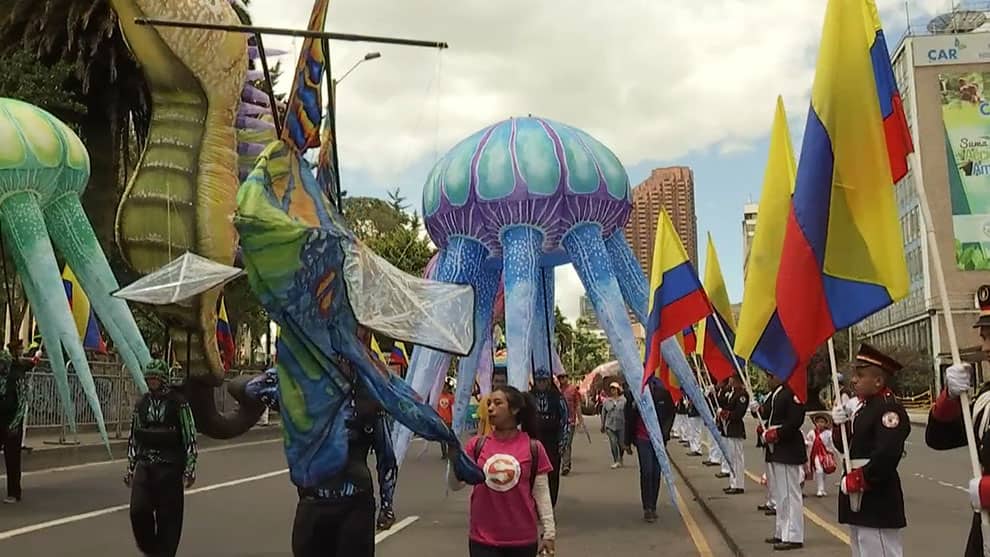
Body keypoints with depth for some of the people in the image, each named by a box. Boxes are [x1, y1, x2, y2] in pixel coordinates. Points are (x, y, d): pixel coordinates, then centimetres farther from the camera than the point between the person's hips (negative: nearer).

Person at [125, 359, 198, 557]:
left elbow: (190, 437, -3)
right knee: (138, 510, -6)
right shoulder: (141, 404, 9)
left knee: (168, 515, 1)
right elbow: (133, 437, 16)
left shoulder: (178, 403, -4)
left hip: (170, 466, -3)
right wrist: (130, 467, 15)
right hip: (144, 465, 4)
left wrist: (190, 468, -7)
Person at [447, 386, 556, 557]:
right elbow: (456, 485, -3)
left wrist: (549, 532, -1)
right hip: (483, 539, 1)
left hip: (523, 539, 0)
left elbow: (541, 493, 0)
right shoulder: (477, 445, 0)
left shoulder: (533, 448, -4)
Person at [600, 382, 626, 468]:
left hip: (621, 426, -1)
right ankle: (616, 461, 3)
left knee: (621, 443, 4)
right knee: (613, 443, -8)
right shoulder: (606, 401, 5)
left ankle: (620, 459, 31)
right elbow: (603, 414, 11)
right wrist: (603, 426, 12)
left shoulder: (623, 400, -1)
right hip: (610, 426, 1)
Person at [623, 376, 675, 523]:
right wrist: (628, 440, 3)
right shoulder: (635, 393, -6)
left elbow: (670, 414, 7)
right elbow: (629, 418, 1)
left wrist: (665, 433, -5)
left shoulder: (663, 392, -3)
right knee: (646, 471, -9)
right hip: (643, 439, -2)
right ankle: (647, 508, -3)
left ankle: (653, 507, 17)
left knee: (656, 473, 6)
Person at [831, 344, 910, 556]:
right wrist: (841, 425, -2)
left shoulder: (890, 409, -16)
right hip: (857, 499, 10)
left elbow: (887, 455, -27)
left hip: (877, 503, -10)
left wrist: (856, 480, -18)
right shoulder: (863, 406, 13)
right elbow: (846, 445, 17)